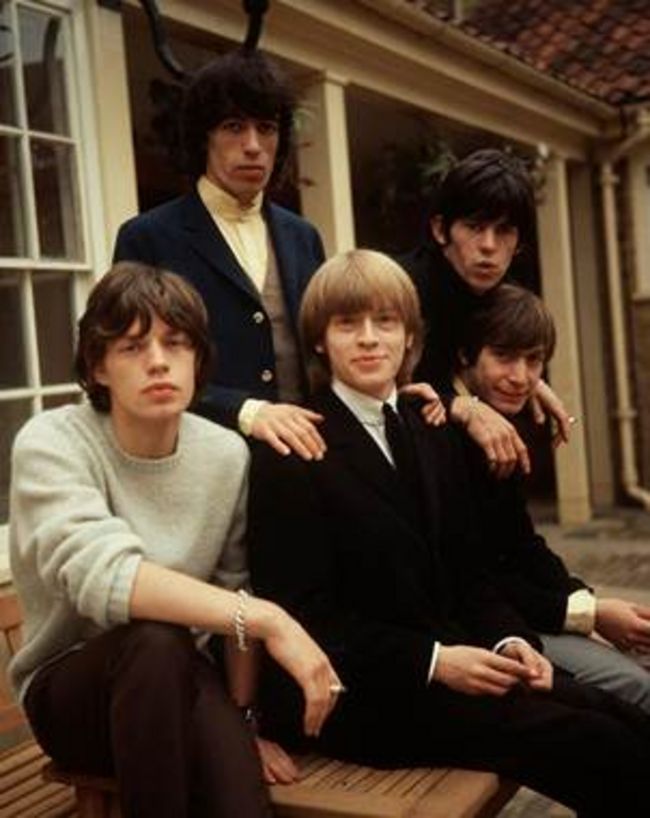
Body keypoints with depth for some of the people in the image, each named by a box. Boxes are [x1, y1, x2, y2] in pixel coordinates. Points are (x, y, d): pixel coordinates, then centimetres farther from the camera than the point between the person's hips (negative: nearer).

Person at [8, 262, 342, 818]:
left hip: (175, 681, 1)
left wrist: (246, 715, -1)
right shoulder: (51, 444, -17)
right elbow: (102, 576, -33)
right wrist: (268, 620, -37)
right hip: (71, 688, 0)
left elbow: (236, 591, 4)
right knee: (156, 640, -34)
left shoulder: (228, 454, -4)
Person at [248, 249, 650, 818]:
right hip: (356, 696, -7)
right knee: (600, 746, -17)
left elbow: (465, 573, 15)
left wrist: (506, 639, -4)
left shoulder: (431, 437, 13)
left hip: (450, 660, 7)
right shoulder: (292, 455, -10)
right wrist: (431, 661, -20)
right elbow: (306, 614, -14)